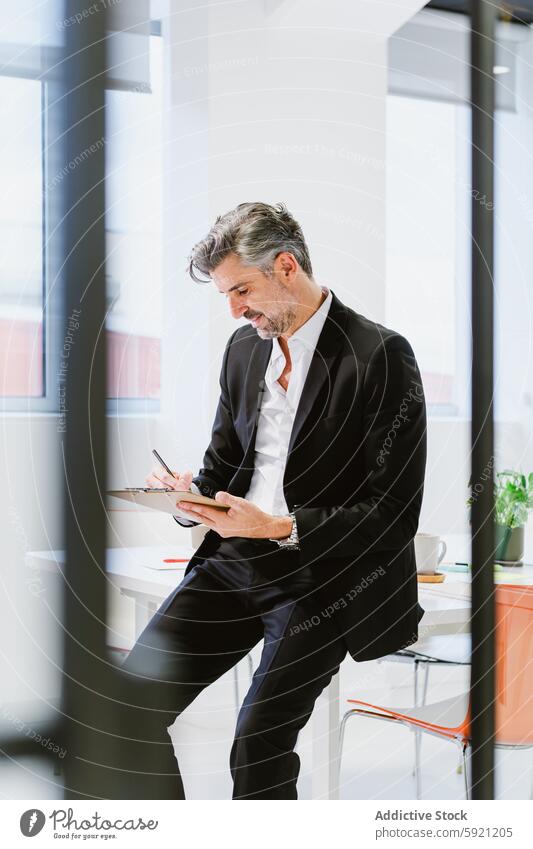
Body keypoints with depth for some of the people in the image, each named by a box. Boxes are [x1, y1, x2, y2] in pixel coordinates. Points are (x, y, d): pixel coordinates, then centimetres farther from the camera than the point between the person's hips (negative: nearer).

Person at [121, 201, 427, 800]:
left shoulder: (380, 356, -9)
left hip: (322, 576, -6)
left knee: (257, 745, -22)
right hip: (233, 560, 6)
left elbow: (395, 513, -11)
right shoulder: (244, 346, 13)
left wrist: (282, 528, -20)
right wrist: (190, 491, -1)